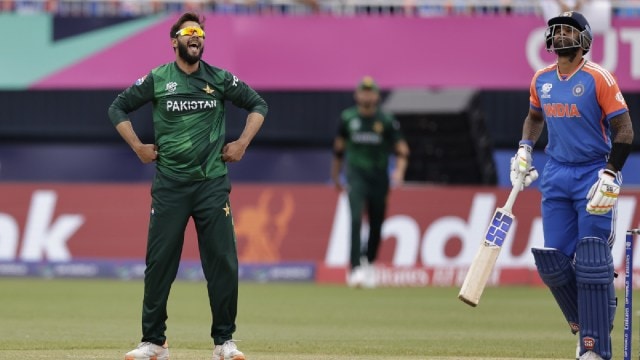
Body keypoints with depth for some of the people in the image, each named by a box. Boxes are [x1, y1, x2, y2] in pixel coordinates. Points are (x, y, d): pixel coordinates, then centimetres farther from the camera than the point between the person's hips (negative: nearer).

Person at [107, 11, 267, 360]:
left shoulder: (220, 79, 5)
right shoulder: (156, 80, 3)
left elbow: (257, 105, 15)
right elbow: (118, 108, 12)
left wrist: (242, 143, 5)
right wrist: (138, 147, 5)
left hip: (212, 184, 0)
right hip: (169, 185, 0)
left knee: (223, 262, -4)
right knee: (159, 262, 0)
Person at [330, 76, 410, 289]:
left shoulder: (386, 121, -2)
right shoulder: (347, 118, 3)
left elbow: (402, 149, -3)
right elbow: (339, 148, 15)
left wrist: (399, 171, -21)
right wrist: (335, 174, 19)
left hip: (379, 177, 1)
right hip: (356, 176, -1)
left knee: (377, 225, 7)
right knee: (356, 219, -19)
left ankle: (369, 265, 31)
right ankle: (355, 269, -25)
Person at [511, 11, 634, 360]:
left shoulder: (598, 78, -11)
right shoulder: (541, 80, 7)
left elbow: (623, 130, -12)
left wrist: (610, 176, -19)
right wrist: (524, 150, 11)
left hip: (593, 173, -6)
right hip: (555, 175, 6)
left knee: (592, 262, -10)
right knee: (552, 262, 1)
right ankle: (584, 325, 21)